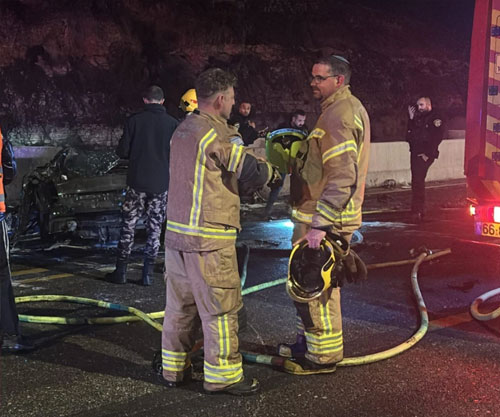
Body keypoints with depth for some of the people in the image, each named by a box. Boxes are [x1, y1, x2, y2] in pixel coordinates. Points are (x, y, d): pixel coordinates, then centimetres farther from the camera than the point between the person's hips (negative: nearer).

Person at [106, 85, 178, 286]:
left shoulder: (134, 120, -4)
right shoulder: (172, 123, -1)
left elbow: (122, 151, -4)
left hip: (137, 182, -1)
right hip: (161, 184, 1)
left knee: (128, 226, 9)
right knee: (154, 229, 9)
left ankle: (120, 271, 11)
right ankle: (147, 274, 10)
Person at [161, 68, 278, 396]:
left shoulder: (183, 130, 13)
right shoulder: (213, 135, -16)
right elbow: (253, 173, -13)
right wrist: (271, 169, 8)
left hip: (176, 233, 9)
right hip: (209, 238, -9)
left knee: (181, 304, 16)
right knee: (221, 309, 1)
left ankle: (174, 369, 26)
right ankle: (221, 376, 10)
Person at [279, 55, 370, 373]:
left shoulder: (339, 114, -19)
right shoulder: (347, 108, 16)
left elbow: (342, 176, -27)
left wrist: (320, 225, -29)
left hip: (324, 218, -11)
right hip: (319, 215, 11)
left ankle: (323, 356, 11)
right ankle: (308, 343, 33)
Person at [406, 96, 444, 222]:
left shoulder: (435, 119, -6)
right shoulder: (418, 118, 17)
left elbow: (437, 138, -13)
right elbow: (410, 134, 16)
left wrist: (427, 154, -17)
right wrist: (411, 119, 8)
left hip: (424, 155, -8)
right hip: (415, 154, 8)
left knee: (417, 182, -15)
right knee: (417, 182, 12)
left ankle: (417, 212, -15)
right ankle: (420, 210, 22)